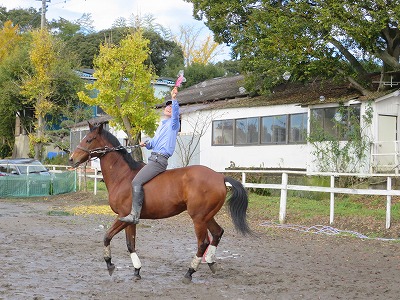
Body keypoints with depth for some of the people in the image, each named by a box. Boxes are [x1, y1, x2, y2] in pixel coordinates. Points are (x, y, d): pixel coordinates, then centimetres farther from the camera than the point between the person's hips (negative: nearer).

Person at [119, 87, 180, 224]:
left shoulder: (173, 123, -1)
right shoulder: (161, 125, 26)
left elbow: (176, 113, -23)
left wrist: (174, 99, -38)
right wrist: (146, 143, 8)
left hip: (159, 160, -10)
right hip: (153, 158, 10)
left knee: (136, 182, -21)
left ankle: (135, 215, -24)